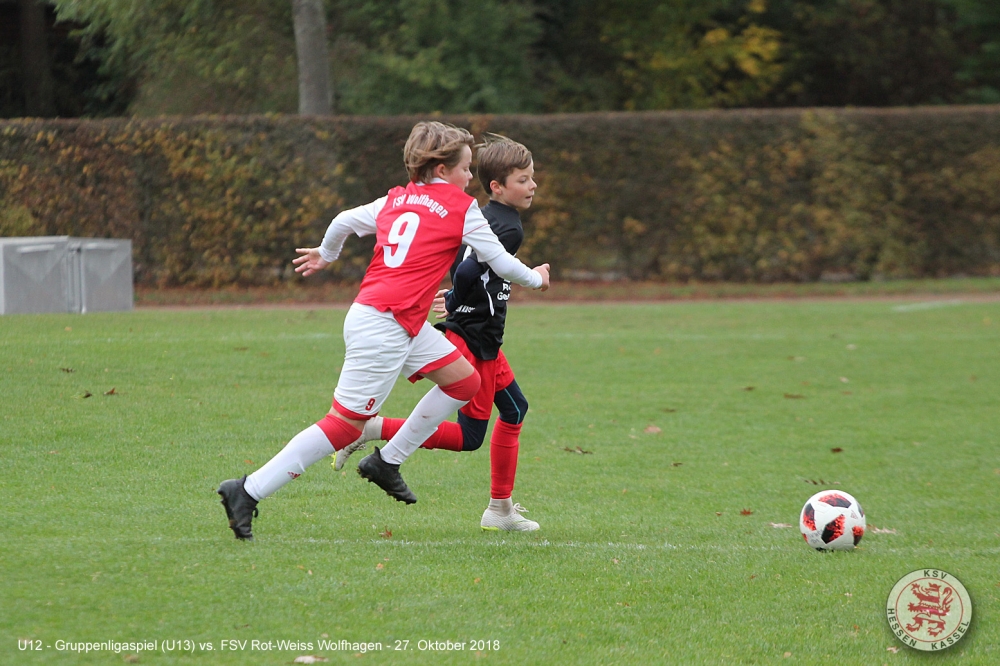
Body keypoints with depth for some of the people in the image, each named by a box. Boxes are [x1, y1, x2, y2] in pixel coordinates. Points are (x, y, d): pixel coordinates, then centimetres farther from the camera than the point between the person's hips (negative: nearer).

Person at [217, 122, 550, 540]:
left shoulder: (397, 199, 15)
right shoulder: (462, 208, -3)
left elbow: (344, 221, 19)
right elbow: (499, 260, 3)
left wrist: (326, 254, 39)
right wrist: (534, 278, 22)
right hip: (383, 328, -9)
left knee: (464, 381, 16)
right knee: (345, 424, -7)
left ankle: (387, 462, 19)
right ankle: (249, 492, -9)